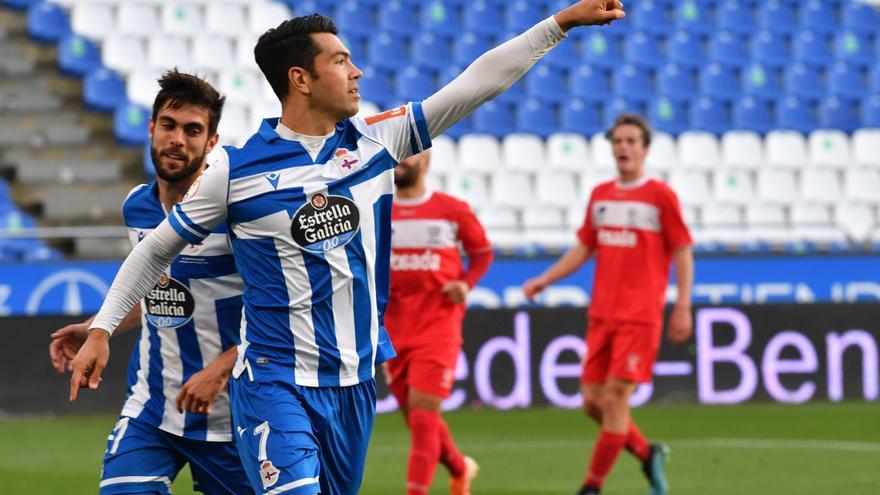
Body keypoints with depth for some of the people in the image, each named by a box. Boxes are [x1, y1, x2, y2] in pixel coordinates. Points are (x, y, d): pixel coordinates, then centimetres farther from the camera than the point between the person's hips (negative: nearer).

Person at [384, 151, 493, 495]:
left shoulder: (452, 210, -1)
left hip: (438, 328, -3)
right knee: (418, 419, 12)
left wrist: (466, 284, -6)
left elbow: (482, 252, 12)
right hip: (395, 333, 4)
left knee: (422, 416, -13)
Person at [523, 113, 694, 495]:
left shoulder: (660, 196, -5)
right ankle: (648, 455, 25)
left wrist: (682, 307, -8)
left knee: (615, 400, -9)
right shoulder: (600, 195, 11)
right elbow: (584, 248, 19)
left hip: (640, 316, -6)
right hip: (601, 315, 6)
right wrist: (545, 280, 9)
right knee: (593, 402, 4)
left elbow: (682, 253, -2)